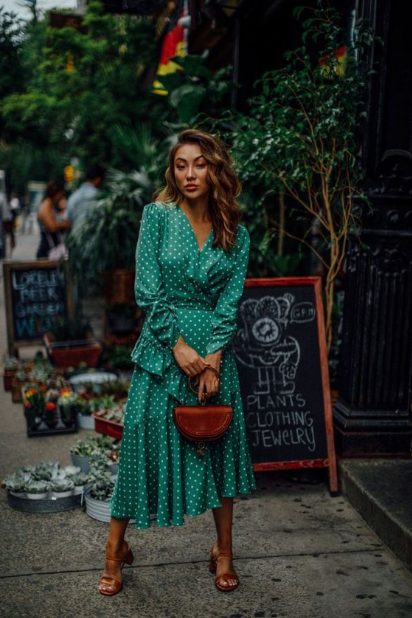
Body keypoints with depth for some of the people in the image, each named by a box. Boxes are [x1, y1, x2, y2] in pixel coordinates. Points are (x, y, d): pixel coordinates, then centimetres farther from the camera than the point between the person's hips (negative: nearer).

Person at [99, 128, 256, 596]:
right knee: (143, 441, 3)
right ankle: (115, 551, 20)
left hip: (215, 350, 3)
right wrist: (179, 345, -13)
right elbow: (148, 290, -9)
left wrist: (213, 358, -12)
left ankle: (223, 551, 26)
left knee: (221, 446, 9)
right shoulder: (158, 215, -3)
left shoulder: (235, 233, 4)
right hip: (161, 346, -2)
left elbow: (230, 301, -2)